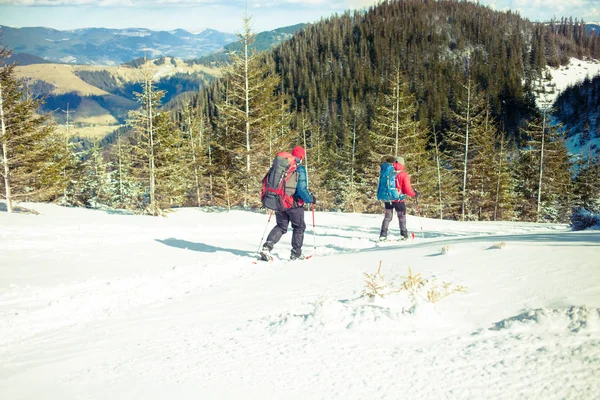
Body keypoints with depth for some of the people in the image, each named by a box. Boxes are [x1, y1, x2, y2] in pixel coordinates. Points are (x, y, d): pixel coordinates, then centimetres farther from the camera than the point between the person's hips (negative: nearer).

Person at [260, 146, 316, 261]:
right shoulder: (300, 169, -14)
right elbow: (301, 189, -20)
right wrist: (311, 199, -4)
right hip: (294, 204, -5)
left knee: (281, 226, 16)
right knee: (299, 227, 13)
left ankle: (267, 246, -4)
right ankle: (296, 253, 15)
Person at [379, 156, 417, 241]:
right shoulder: (404, 175, -13)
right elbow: (407, 189, -13)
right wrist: (414, 194, 4)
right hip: (398, 200, -4)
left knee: (387, 217, 12)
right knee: (402, 217, 12)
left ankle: (383, 235, 4)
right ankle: (404, 235, 16)